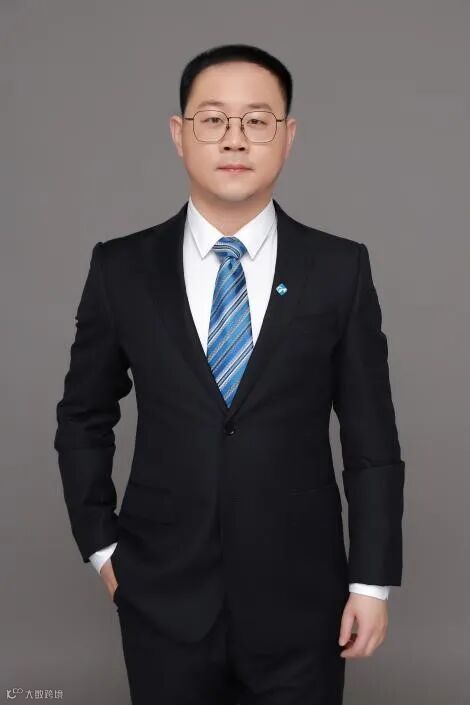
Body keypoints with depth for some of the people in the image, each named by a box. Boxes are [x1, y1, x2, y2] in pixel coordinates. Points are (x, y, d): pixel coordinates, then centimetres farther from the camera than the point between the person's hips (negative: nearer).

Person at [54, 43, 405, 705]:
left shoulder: (341, 268, -4)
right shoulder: (121, 268, -2)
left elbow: (372, 437, -1)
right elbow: (84, 419, 8)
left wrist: (372, 581, -2)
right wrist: (101, 544, 5)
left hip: (300, 600, 0)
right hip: (164, 598, 1)